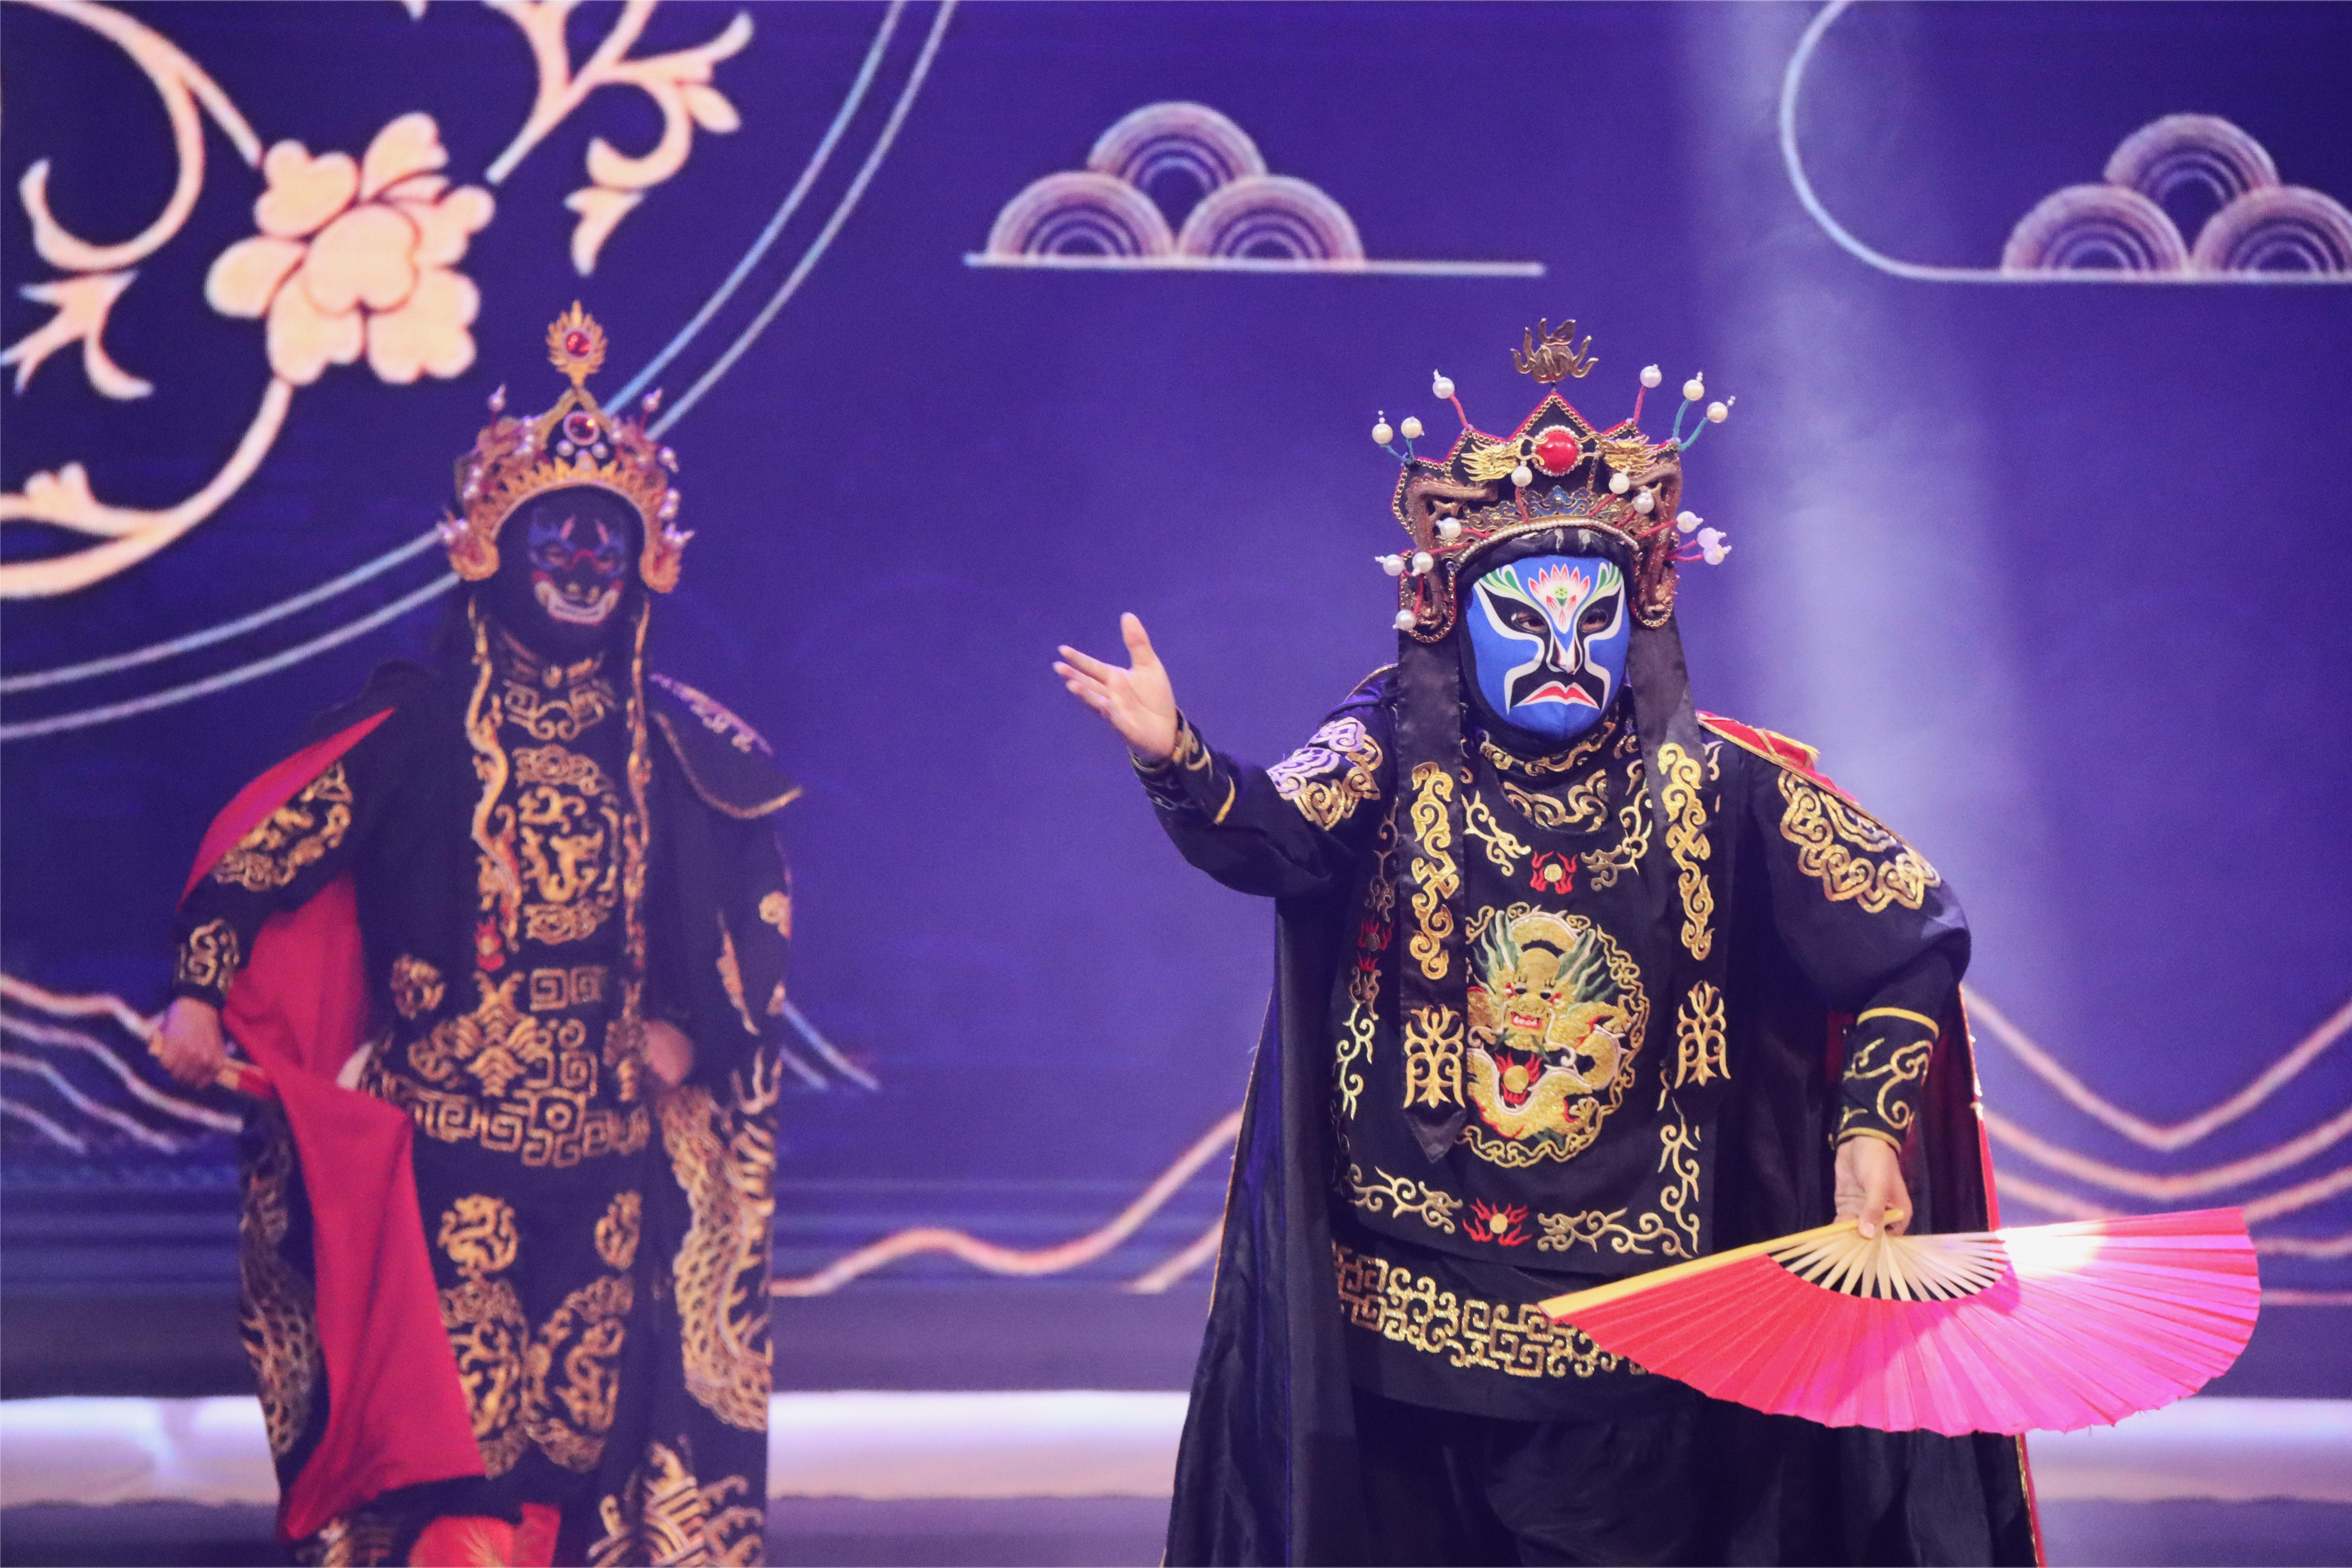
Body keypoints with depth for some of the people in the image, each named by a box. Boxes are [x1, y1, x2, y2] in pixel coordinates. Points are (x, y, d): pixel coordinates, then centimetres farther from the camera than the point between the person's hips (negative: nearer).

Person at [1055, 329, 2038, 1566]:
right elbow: (1274, 839, -24)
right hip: (1407, 1312, 0)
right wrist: (1176, 761, -43)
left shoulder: (1714, 784, -4)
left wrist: (1870, 1127, -6)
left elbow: (1916, 931, 2)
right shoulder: (1395, 758, -5)